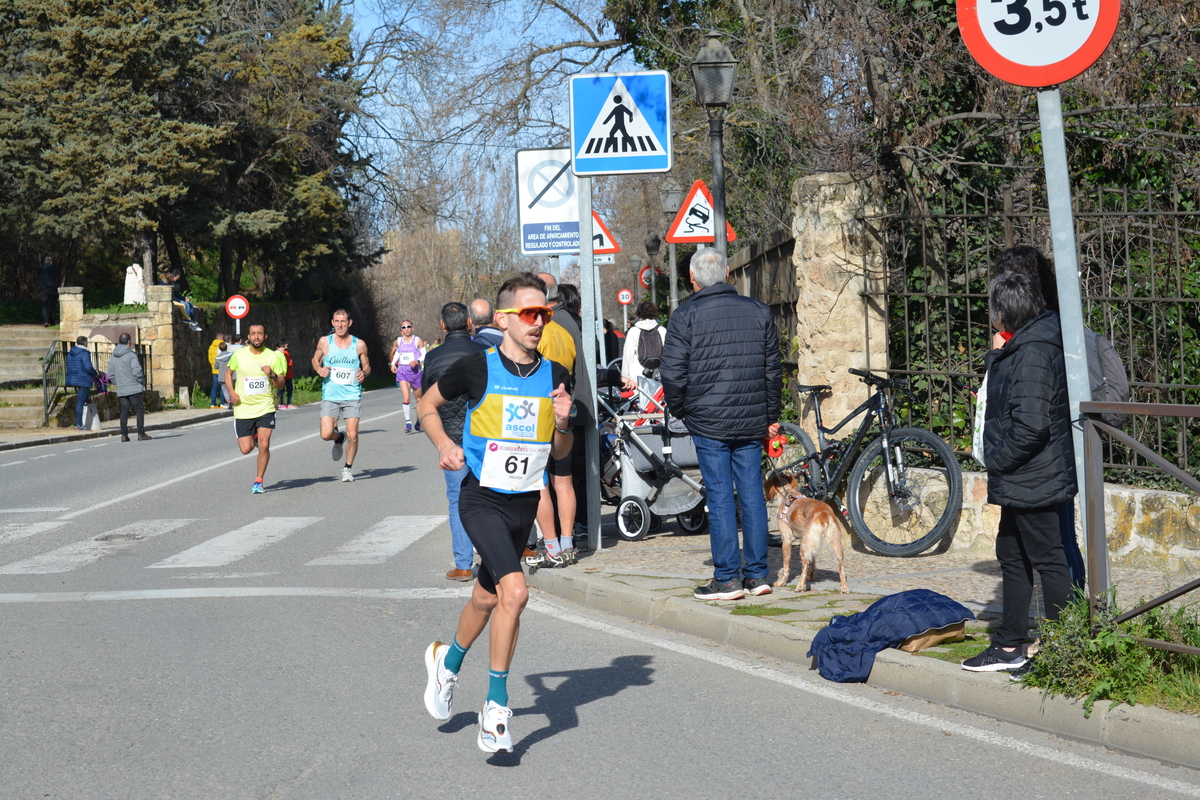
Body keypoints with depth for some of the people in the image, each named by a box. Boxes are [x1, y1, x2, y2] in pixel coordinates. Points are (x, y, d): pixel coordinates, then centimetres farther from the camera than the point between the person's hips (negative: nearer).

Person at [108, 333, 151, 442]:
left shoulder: (112, 357, 10)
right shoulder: (131, 355, -10)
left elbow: (111, 375, 12)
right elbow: (137, 371, -17)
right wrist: (142, 381, -2)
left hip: (121, 390, 6)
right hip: (134, 388, -6)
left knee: (124, 411, 9)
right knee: (139, 410, 0)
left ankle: (124, 435, 5)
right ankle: (141, 434, -3)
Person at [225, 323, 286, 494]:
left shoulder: (273, 356, -3)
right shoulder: (239, 355, -1)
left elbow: (281, 384, 0)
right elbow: (228, 372, 16)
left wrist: (272, 375, -21)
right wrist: (231, 392, 0)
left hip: (265, 408, -1)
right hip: (243, 409, 1)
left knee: (264, 445, -14)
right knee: (246, 449, -1)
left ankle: (258, 481, 5)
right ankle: (253, 436, 36)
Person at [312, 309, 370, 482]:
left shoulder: (359, 344, 1)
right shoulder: (324, 342, 1)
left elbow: (366, 366, 13)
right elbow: (315, 360, 17)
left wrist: (364, 373, -10)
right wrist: (319, 369, -5)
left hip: (352, 396, 0)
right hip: (330, 396, 0)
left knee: (352, 435, -6)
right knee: (326, 434, -11)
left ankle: (348, 468, 18)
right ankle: (339, 438, 26)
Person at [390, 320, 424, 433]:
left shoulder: (417, 341, -4)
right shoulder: (398, 341, 6)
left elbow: (424, 355, -4)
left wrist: (417, 361, -22)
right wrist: (393, 363, 11)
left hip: (415, 371, -1)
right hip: (402, 371, 1)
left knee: (418, 398, 12)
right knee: (406, 396, -16)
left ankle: (419, 421, 33)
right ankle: (408, 422, -12)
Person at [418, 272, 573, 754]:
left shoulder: (554, 376, 2)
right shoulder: (477, 368, -9)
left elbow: (560, 453, 11)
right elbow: (427, 404, 8)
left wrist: (562, 423, -9)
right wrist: (444, 445, -8)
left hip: (525, 502, 5)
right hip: (482, 497, -5)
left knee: (487, 598, 18)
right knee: (515, 591, -22)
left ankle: (448, 661, 48)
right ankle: (495, 707, -8)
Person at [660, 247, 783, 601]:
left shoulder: (686, 316, -5)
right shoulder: (759, 311, 8)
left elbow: (673, 373, -8)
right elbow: (773, 369, 12)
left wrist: (679, 411, 9)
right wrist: (771, 416, 20)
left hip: (708, 422, -4)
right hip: (752, 422, 4)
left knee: (720, 496, -1)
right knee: (752, 494, 8)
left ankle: (727, 578, 0)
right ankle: (757, 574, 12)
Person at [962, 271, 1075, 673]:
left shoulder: (1033, 354, -22)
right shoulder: (1020, 348, 12)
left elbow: (1031, 425, -27)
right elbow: (1003, 404, 17)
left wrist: (997, 460, -17)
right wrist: (996, 356, 9)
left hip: (1032, 479, -11)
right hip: (1019, 480, 11)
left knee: (1047, 558, -3)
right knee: (1012, 556, 17)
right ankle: (1009, 646, 27)